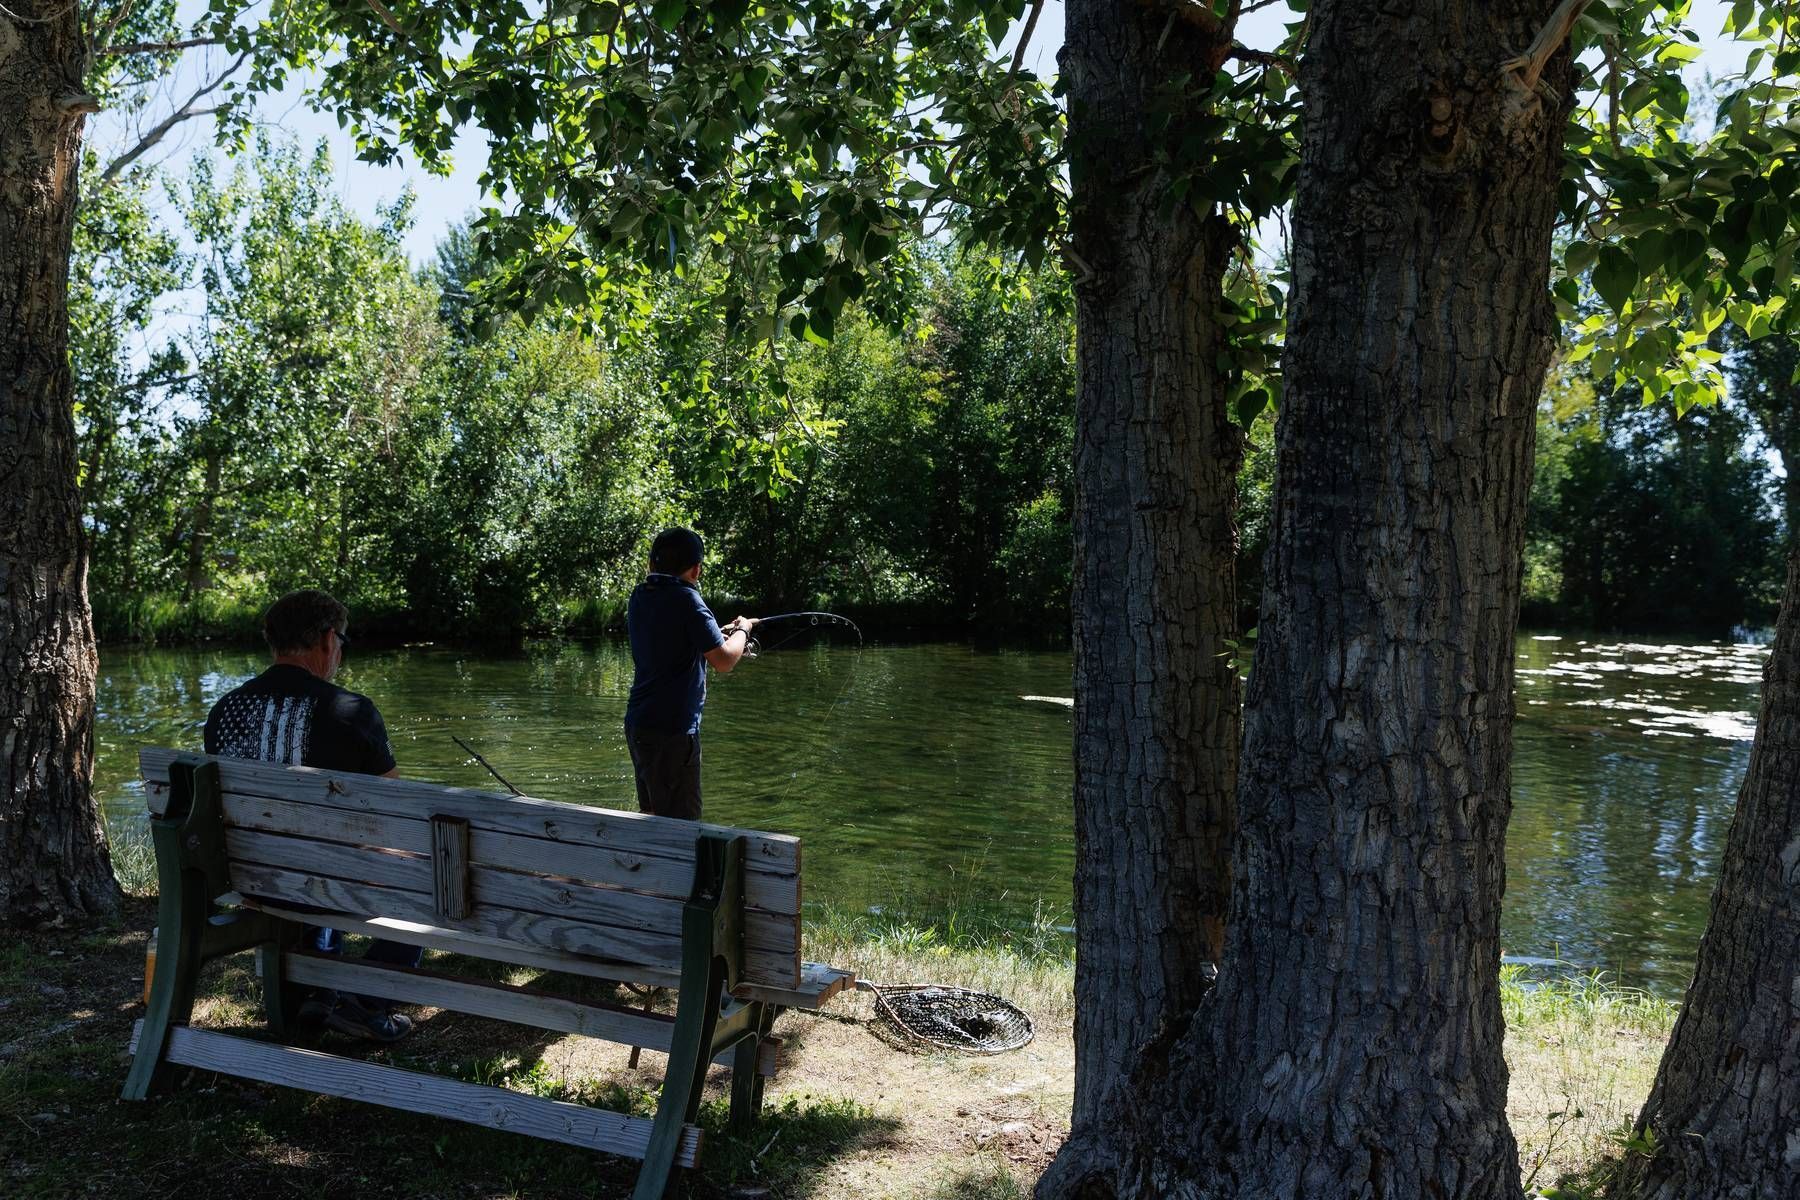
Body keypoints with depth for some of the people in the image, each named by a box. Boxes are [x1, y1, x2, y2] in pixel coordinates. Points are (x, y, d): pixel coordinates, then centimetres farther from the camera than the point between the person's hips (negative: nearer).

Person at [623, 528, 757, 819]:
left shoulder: (639, 597, 9)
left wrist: (722, 633, 25)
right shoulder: (686, 599, -15)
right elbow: (724, 661, -17)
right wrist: (742, 630, 1)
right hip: (672, 730, -8)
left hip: (637, 725, 8)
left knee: (652, 816, 18)